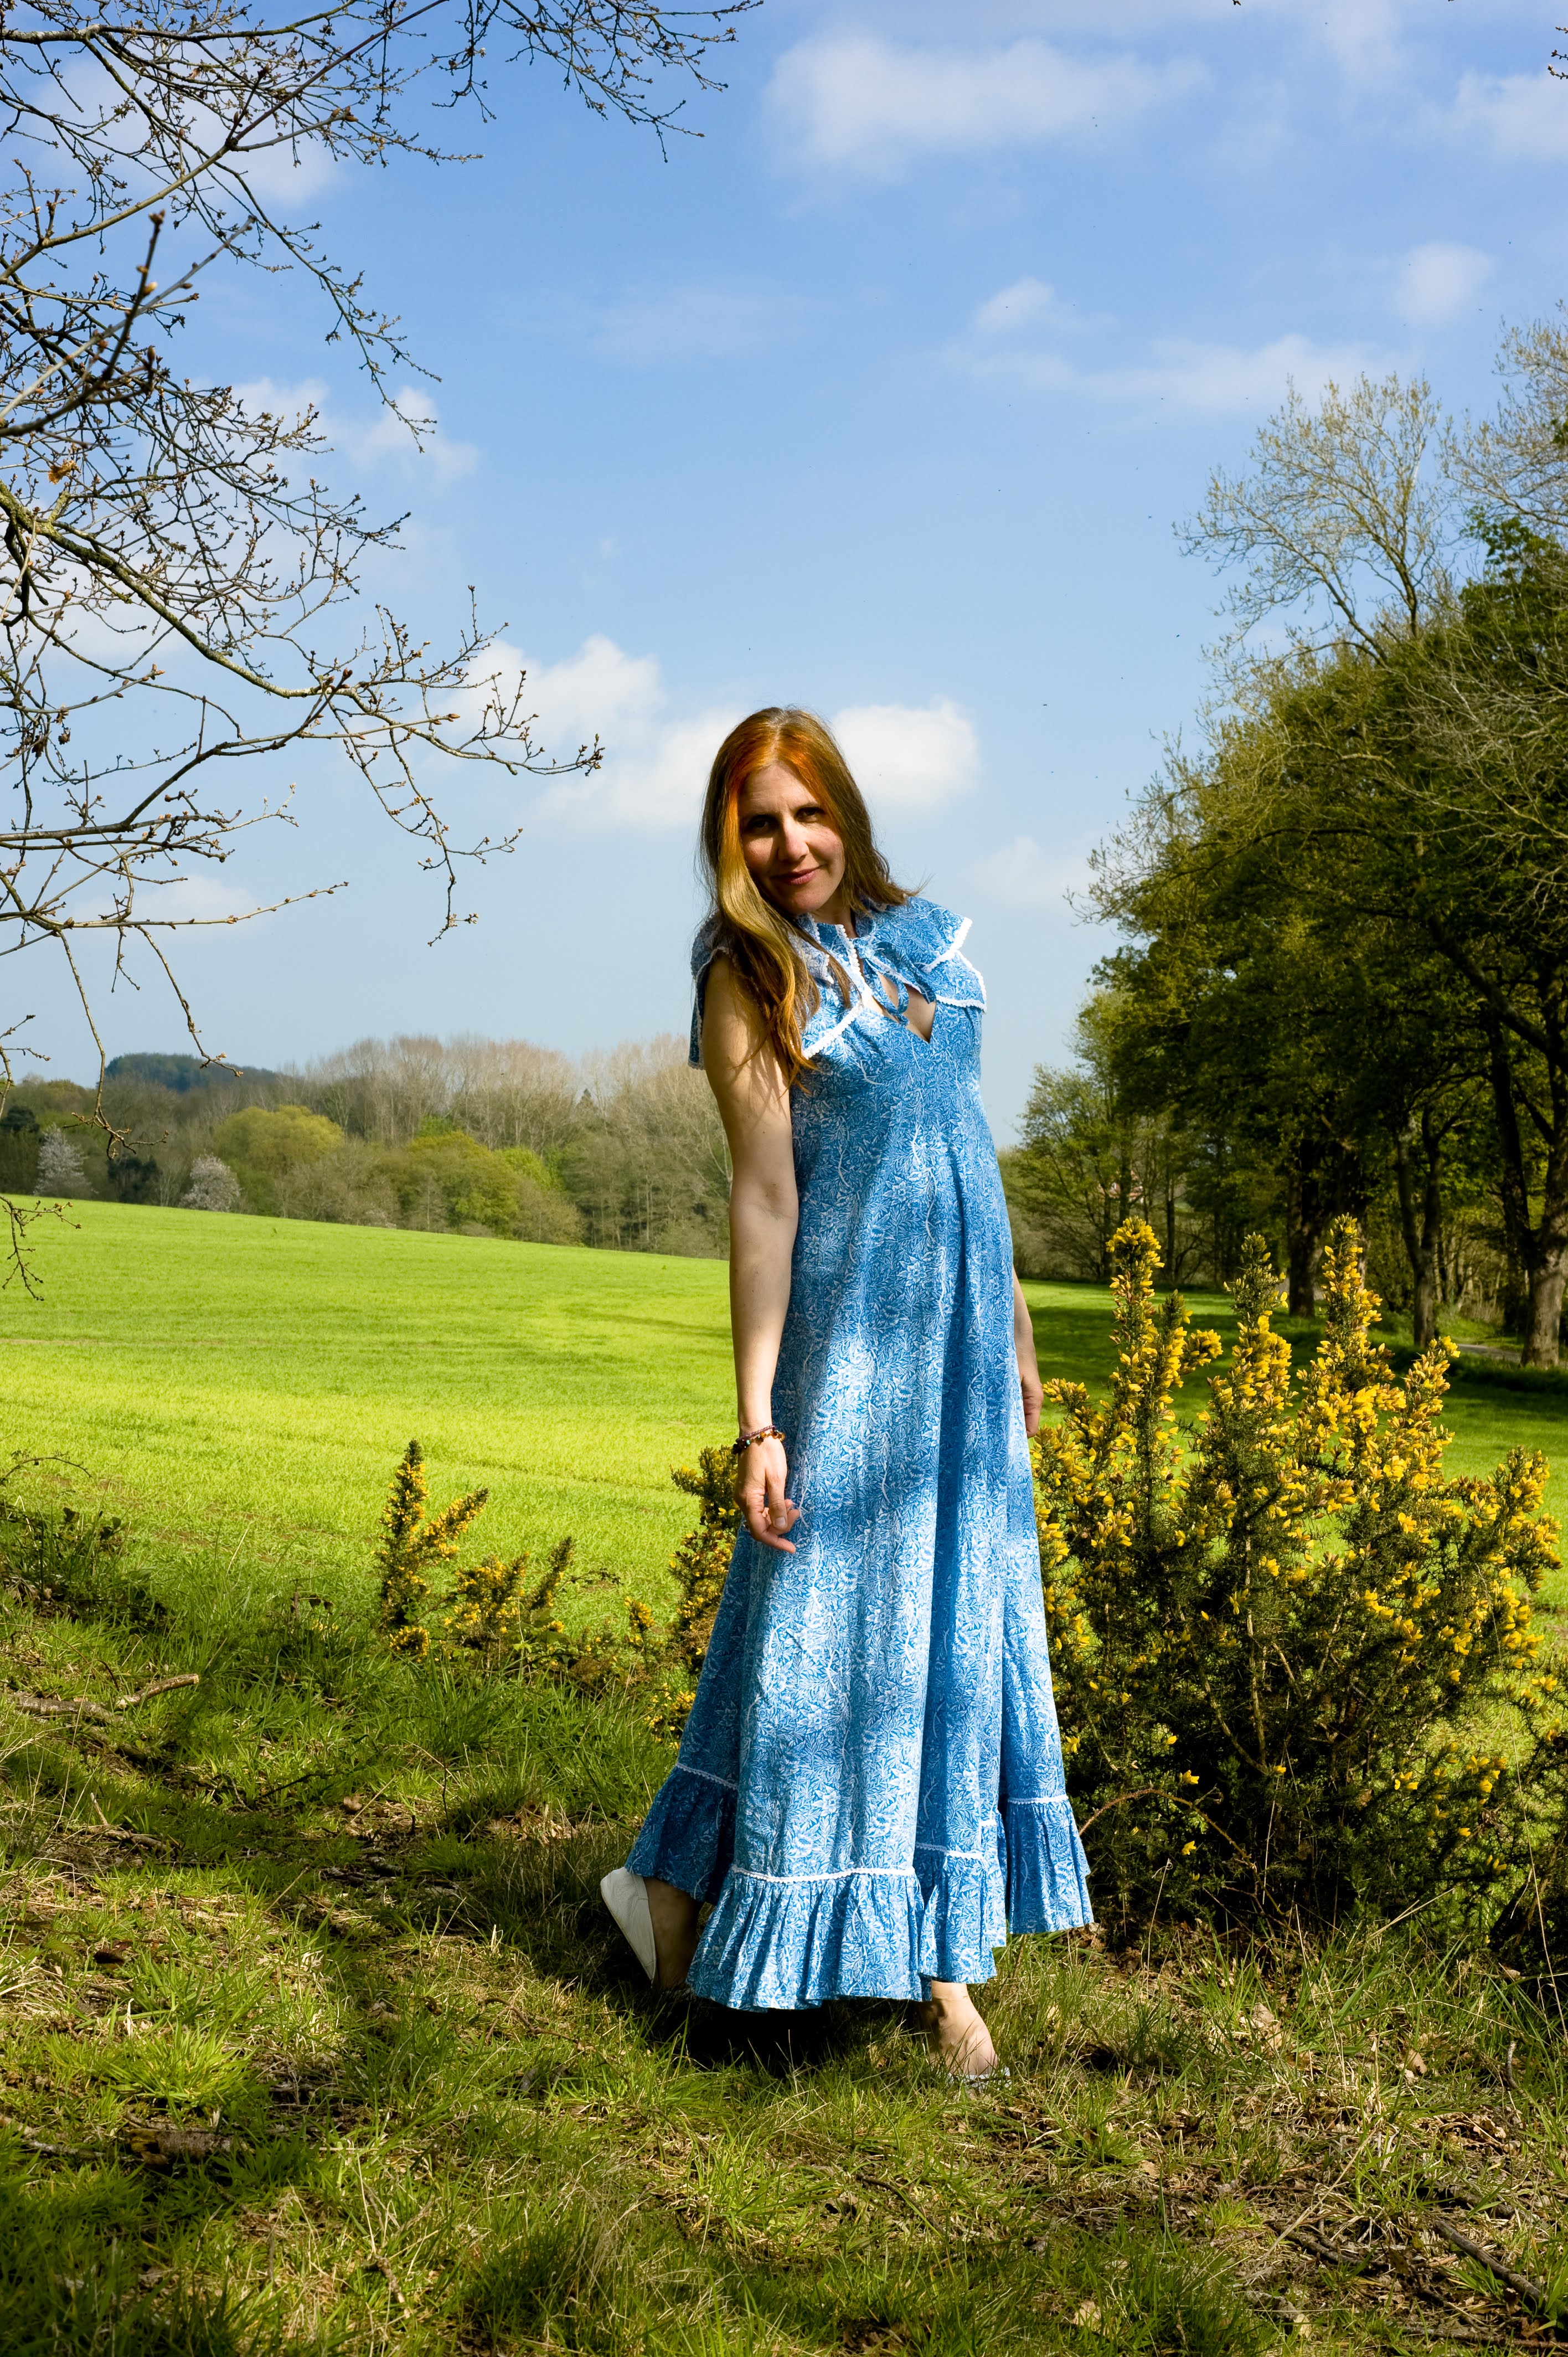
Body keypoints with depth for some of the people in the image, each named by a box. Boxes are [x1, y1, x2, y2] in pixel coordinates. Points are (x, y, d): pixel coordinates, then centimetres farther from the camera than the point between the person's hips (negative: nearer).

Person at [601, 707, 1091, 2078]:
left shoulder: (922, 936, 10)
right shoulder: (752, 985, -7)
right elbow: (765, 1200, -14)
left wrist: (1014, 1324, 16)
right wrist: (759, 1420, -17)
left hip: (963, 1325, 6)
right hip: (851, 1332, -6)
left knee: (963, 1620, 9)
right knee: (831, 1617, -1)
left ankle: (941, 1953, 20)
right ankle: (681, 1890, 18)